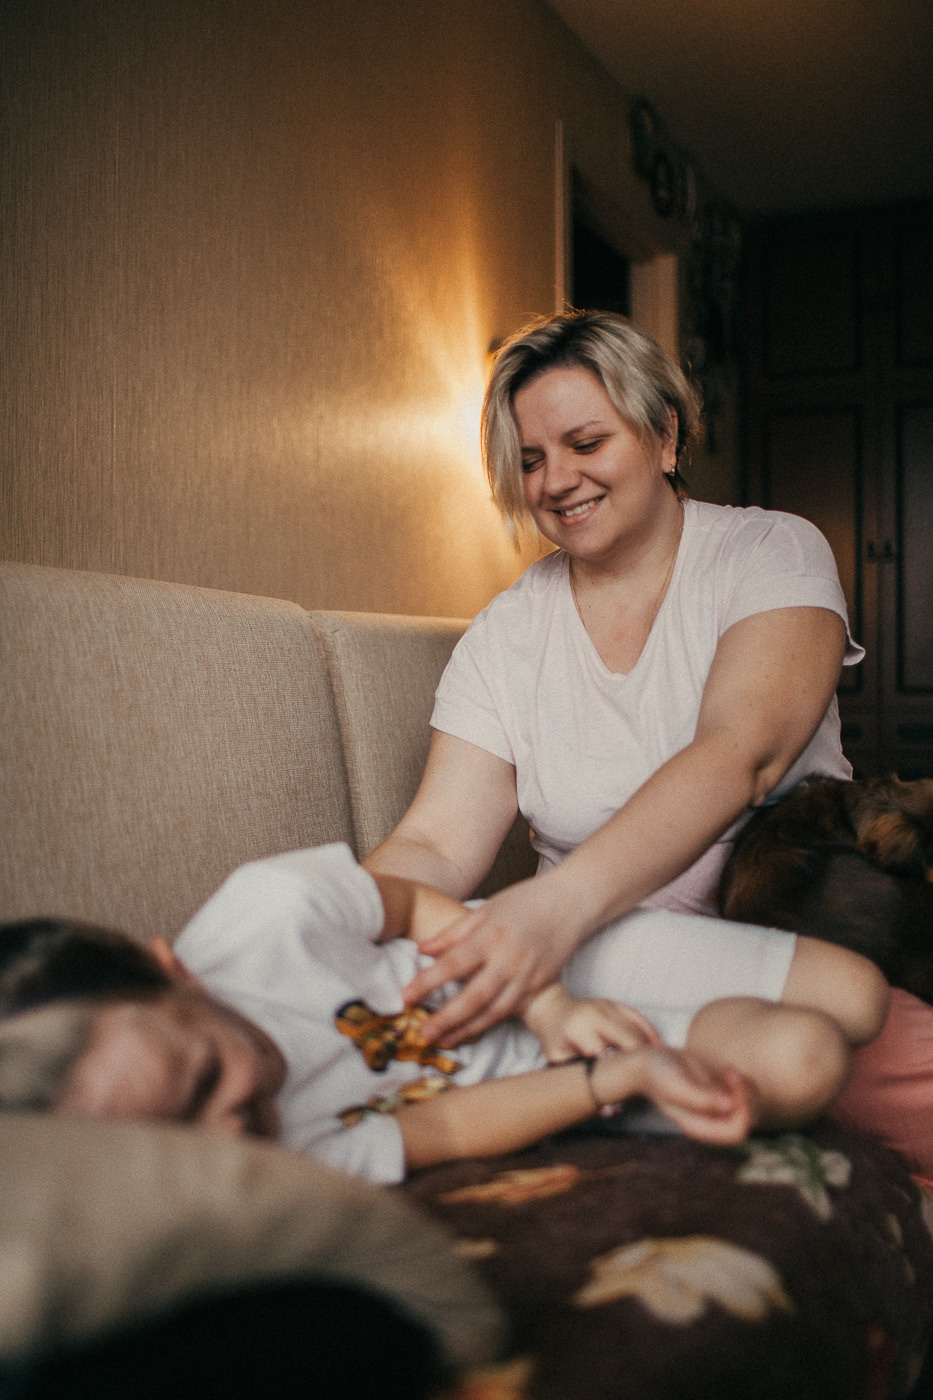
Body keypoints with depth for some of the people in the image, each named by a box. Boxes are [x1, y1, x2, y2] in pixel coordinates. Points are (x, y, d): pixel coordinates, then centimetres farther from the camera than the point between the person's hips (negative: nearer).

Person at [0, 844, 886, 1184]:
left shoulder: (269, 912, -33)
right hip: (532, 1079, -2)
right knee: (797, 1065, -16)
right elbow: (446, 1131, -26)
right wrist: (623, 1076, -31)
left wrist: (552, 1004, -18)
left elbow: (416, 902, -12)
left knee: (853, 998, 0)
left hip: (533, 940, 3)